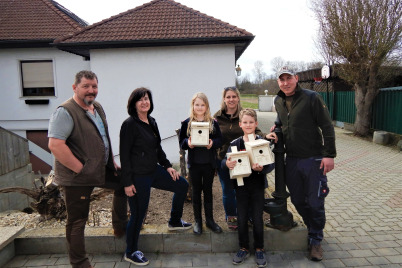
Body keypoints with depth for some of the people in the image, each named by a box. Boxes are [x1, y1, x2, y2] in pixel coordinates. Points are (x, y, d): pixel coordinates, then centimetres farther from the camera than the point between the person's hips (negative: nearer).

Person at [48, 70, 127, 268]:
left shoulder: (97, 107, 8)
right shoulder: (66, 112, -19)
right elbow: (55, 145, -28)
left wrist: (112, 162, 12)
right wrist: (80, 169, -24)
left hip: (102, 169, 9)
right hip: (77, 178, -9)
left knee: (123, 182, 23)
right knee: (77, 221, 4)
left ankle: (120, 226, 40)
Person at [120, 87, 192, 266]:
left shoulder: (151, 122, 9)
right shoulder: (130, 124, -15)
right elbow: (124, 155, -16)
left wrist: (168, 166, 11)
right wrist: (127, 182, -17)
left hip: (154, 170, 8)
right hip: (138, 176, -8)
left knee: (182, 185, 15)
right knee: (138, 214, 2)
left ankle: (174, 222, 34)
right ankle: (131, 253, 25)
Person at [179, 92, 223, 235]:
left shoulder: (213, 123, 0)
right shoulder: (187, 123, -1)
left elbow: (219, 139, 1)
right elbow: (181, 142, 0)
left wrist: (213, 143, -19)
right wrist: (188, 143, -21)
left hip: (209, 163, 1)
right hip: (194, 163, 0)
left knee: (208, 191, 13)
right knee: (196, 191, 11)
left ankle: (209, 219, 27)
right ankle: (197, 221, 25)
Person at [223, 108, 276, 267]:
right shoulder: (235, 144, 0)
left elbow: (272, 163, -8)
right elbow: (224, 161, -3)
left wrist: (262, 168, -28)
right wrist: (227, 163, -26)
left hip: (257, 185, -1)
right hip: (241, 185, 2)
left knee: (257, 219, 7)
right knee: (241, 219, 10)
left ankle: (259, 249, 28)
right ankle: (244, 248, 30)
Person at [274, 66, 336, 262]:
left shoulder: (312, 98, -10)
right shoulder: (278, 102, 7)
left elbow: (327, 127, -11)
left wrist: (329, 155, -15)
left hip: (313, 159, -5)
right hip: (291, 159, 5)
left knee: (315, 203, 4)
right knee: (298, 201, 14)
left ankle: (315, 240, 23)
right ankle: (313, 229, 36)